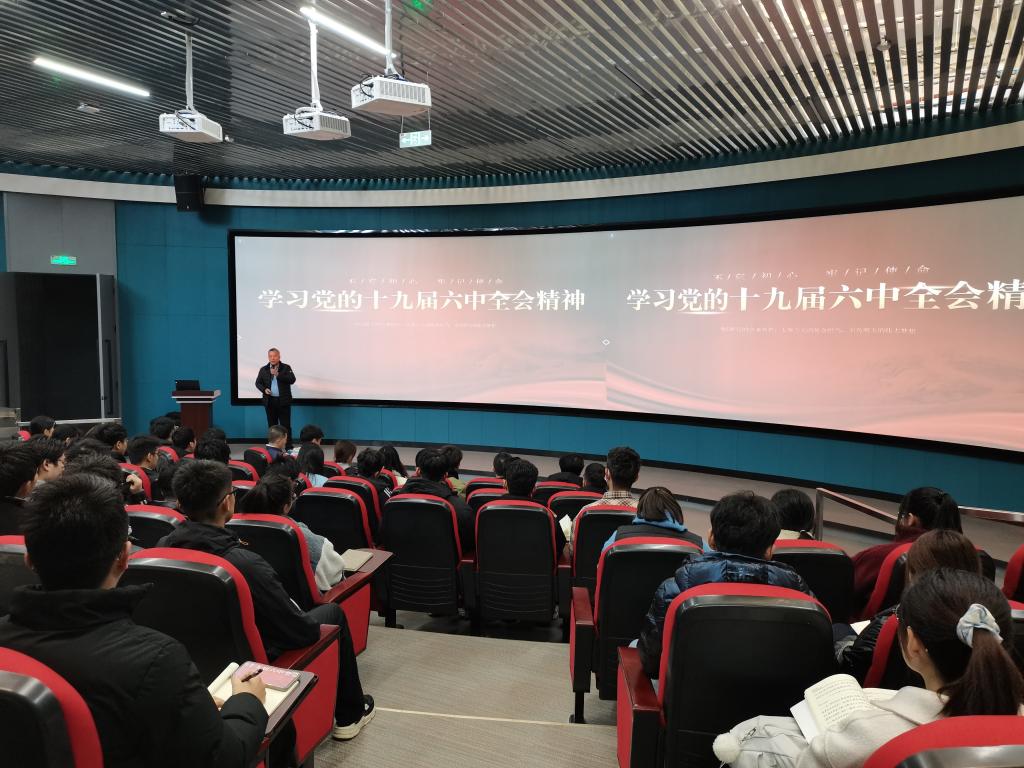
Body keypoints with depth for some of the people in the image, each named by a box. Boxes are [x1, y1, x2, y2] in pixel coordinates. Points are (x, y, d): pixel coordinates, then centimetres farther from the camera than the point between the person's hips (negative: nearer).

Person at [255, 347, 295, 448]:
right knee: (272, 425, 9)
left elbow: (292, 380, -13)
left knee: (286, 425, -2)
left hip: (283, 401, -3)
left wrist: (278, 374, -21)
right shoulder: (263, 369, 8)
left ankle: (289, 447, 2)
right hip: (270, 401, 3)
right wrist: (264, 389, -9)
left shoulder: (286, 367, 0)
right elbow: (258, 383, 11)